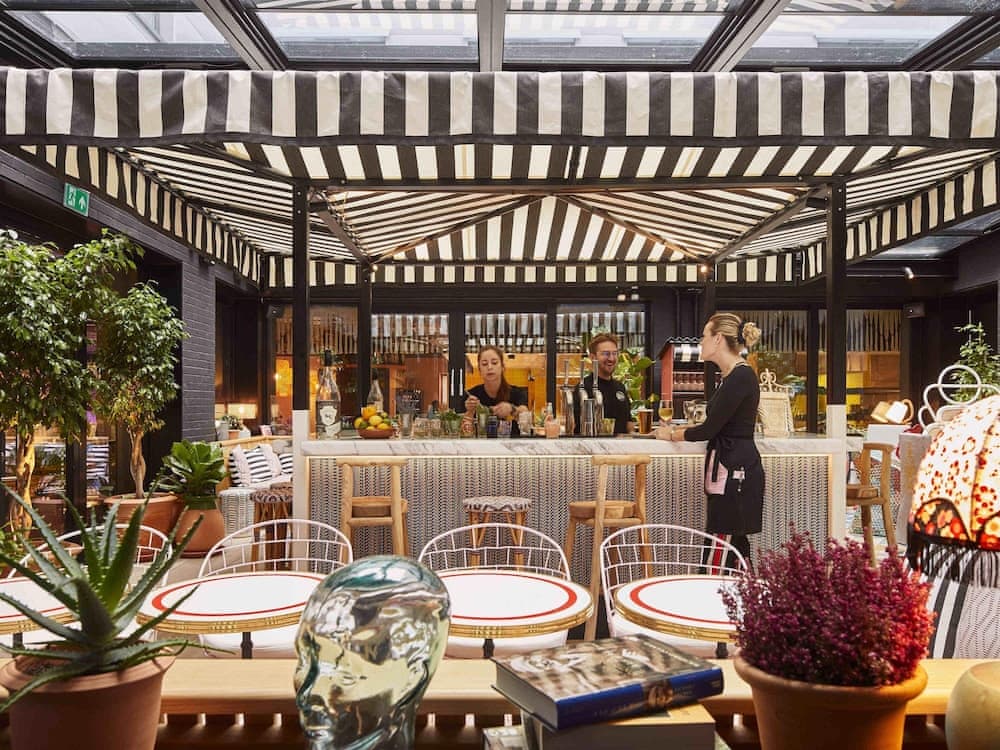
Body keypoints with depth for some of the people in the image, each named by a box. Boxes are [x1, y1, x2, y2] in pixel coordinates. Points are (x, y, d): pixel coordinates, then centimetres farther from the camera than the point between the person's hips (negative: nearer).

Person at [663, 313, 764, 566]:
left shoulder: (741, 377, -16)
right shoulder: (734, 375, 15)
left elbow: (711, 429, -16)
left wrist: (673, 435, -2)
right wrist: (681, 429, 17)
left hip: (734, 472, -10)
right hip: (730, 471, 10)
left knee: (716, 558, -8)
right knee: (735, 545, 13)